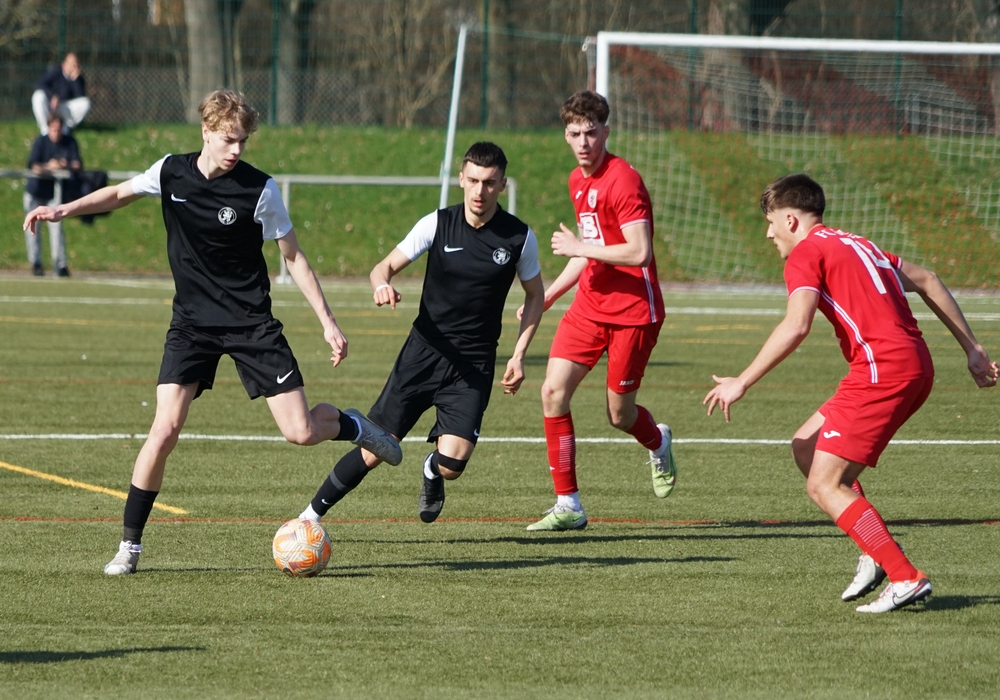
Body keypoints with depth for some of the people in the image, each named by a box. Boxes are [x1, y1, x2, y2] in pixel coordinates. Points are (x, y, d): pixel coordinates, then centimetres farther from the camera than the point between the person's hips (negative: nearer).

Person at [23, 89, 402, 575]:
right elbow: (120, 194, 17)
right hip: (191, 324, 1)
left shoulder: (259, 189, -12)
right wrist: (63, 210, 6)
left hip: (252, 324, -1)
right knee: (165, 431, -14)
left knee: (302, 432, -9)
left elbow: (293, 257, -3)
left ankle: (352, 425, 28)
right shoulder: (170, 173, -5)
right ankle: (129, 544, -2)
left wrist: (327, 322, -5)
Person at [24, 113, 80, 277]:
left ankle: (60, 264, -8)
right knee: (33, 226, 0)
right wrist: (48, 167, -40)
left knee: (56, 225, -7)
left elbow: (78, 165, -13)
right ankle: (35, 263, 9)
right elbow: (32, 166, -22)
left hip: (56, 191, 0)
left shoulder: (70, 142, -7)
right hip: (36, 190, 0)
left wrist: (66, 166, -34)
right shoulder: (41, 142, -12)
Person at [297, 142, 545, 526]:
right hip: (424, 352, 0)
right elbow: (385, 267, -2)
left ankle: (432, 472, 22)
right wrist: (382, 285, -26)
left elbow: (535, 295, 11)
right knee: (374, 452, -5)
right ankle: (311, 516, 14)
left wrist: (519, 354, 1)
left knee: (452, 462, -17)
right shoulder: (438, 224, -5)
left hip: (474, 365, 0)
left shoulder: (519, 237, -3)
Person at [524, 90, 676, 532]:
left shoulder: (623, 181, -16)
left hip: (633, 310, -7)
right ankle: (568, 506, -5)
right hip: (590, 305, 7)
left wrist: (577, 247, -19)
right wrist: (546, 297, 21)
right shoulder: (578, 180, 12)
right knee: (553, 391, -10)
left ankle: (658, 443, 42)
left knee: (620, 416, 3)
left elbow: (639, 252, -25)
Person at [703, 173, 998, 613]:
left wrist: (741, 383, -12)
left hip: (882, 369, -9)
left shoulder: (806, 253, -2)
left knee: (824, 486, -6)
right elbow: (926, 282, 26)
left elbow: (796, 327, -17)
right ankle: (876, 554, 10)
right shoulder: (856, 246, 25)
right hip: (915, 365, 9)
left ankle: (905, 578, -13)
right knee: (806, 445, 18)